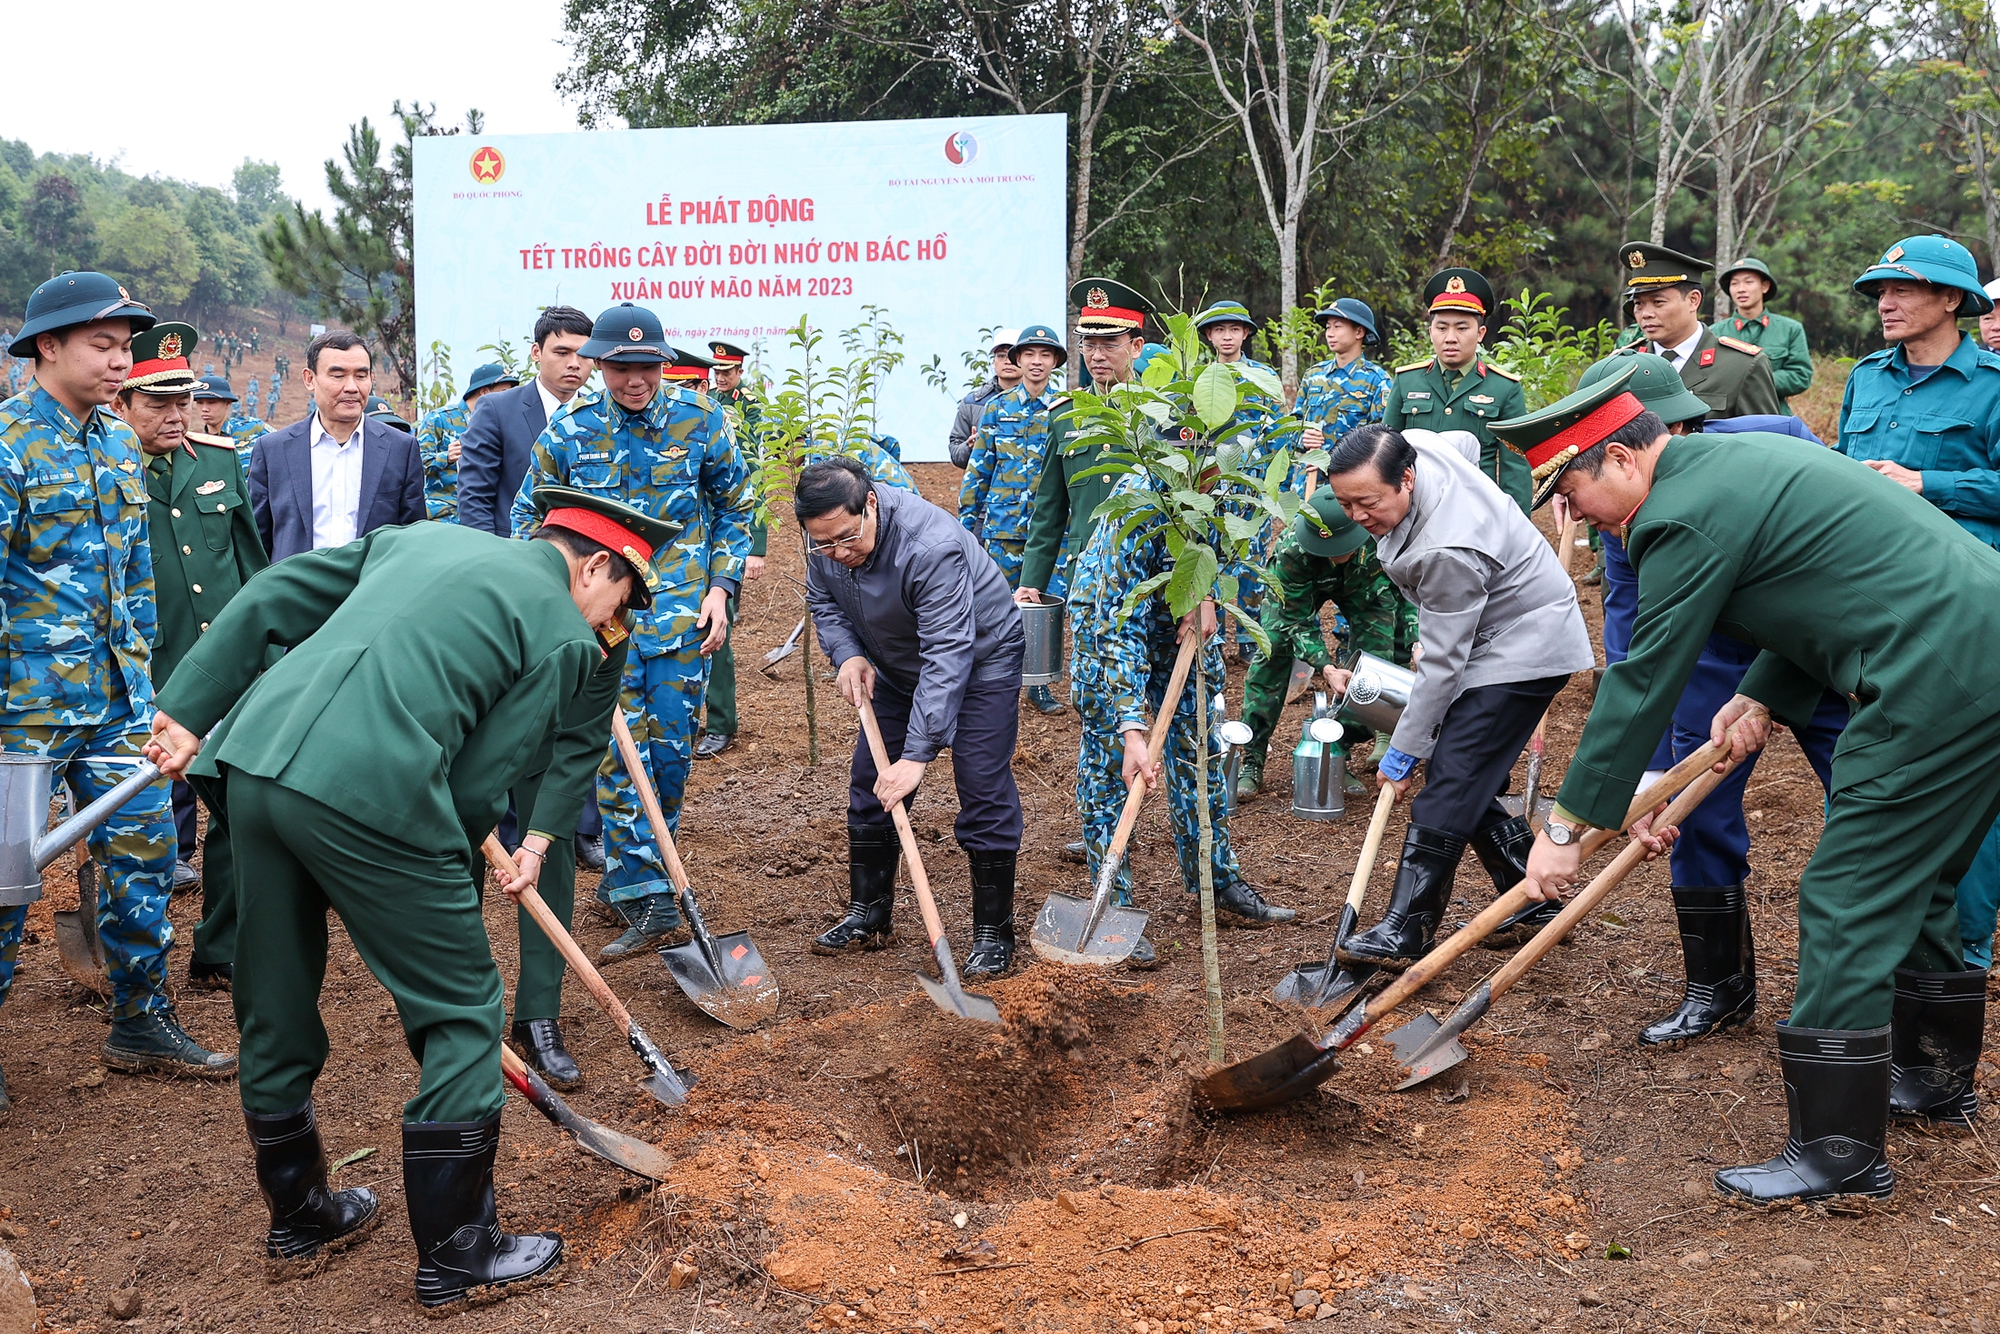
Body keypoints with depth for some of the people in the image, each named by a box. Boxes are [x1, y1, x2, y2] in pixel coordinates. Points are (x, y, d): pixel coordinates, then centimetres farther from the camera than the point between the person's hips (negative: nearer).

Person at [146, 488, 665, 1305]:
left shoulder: (420, 537, 24)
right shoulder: (565, 638, 4)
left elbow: (268, 601, 18)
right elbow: (480, 780, -1)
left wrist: (189, 711, 17)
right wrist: (450, 886, 12)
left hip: (252, 759, 8)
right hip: (370, 796, -8)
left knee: (274, 1005, 21)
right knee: (462, 1015, 9)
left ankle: (297, 1219, 41)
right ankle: (456, 1258, 18)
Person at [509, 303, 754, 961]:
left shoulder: (700, 419, -1)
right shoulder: (571, 429, -1)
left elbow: (734, 508, 10)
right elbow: (528, 513, 9)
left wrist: (720, 588, 2)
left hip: (681, 611, 1)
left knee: (671, 748, 5)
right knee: (618, 750, -7)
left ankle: (627, 875, 26)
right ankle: (645, 901, -2)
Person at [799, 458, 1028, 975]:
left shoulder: (932, 546, -38)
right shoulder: (827, 541, -16)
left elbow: (947, 656, -40)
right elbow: (823, 601, 4)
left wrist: (917, 755, -43)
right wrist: (847, 654, -17)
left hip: (980, 658, -7)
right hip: (898, 666, 7)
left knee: (983, 791, -12)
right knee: (870, 786, 5)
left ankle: (993, 933, -2)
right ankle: (868, 915, 19)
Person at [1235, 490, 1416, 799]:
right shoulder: (1292, 550, -43)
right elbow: (1296, 620, -31)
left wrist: (1417, 641, -39)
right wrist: (1326, 667, -44)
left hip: (1364, 583, 2)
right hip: (1297, 588, -2)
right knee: (1272, 655, -13)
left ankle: (1338, 755, -2)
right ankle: (1251, 760, -4)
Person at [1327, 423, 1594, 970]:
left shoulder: (1448, 552, -35)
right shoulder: (1413, 447, -11)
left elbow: (1441, 665, -28)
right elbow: (1466, 442, 15)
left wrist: (1401, 753, -19)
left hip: (1525, 649, -10)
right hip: (1496, 634, 10)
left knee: (1449, 781, -16)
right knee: (1469, 783, 9)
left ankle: (1406, 933, -16)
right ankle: (1533, 903, 18)